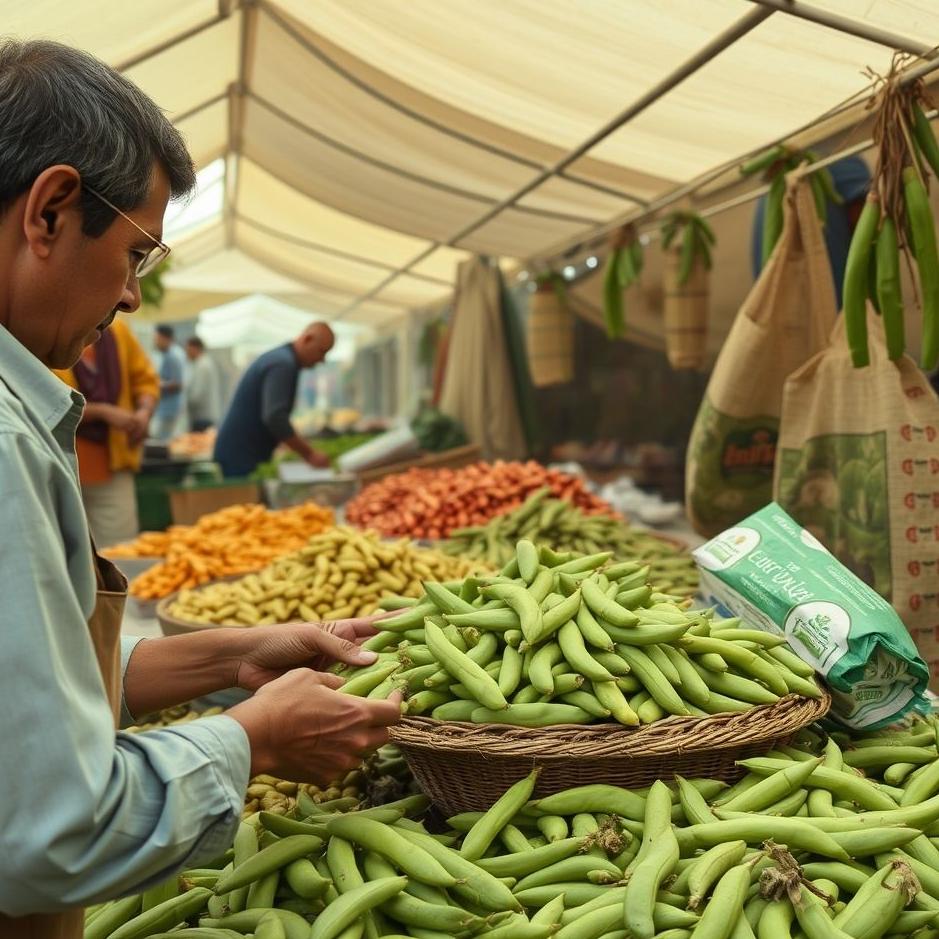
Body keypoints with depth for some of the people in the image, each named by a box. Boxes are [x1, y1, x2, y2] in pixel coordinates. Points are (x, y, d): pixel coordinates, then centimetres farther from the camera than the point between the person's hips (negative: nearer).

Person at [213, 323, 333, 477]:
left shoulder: (280, 357, 14)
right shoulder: (283, 364, -17)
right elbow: (274, 418, -28)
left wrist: (304, 450, 18)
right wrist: (308, 454, -21)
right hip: (241, 456, -10)